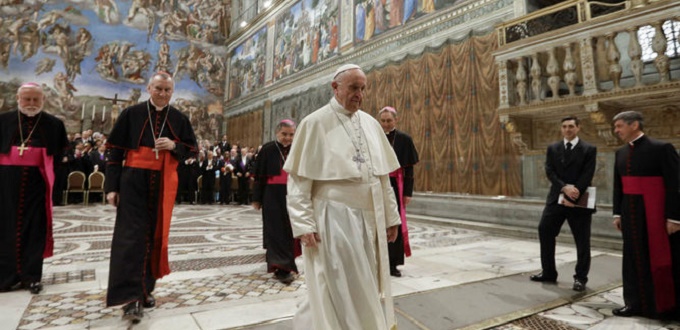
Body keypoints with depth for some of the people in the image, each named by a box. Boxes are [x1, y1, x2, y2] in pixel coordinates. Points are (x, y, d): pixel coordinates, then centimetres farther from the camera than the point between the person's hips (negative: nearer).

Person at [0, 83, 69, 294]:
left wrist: (52, 177, 1)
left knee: (35, 228, 3)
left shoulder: (54, 124, 4)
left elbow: (62, 153, 9)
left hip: (37, 182, -1)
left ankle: (31, 276, 12)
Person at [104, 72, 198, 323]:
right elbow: (116, 151, 2)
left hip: (164, 184, 2)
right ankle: (130, 296, -6)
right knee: (131, 235, -8)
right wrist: (112, 186, -3)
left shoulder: (179, 119, 7)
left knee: (155, 235, 7)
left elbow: (192, 148, 10)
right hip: (133, 182, -2)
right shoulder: (131, 114, 2)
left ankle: (145, 288, 20)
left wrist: (174, 146, -13)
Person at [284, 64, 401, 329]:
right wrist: (303, 224, -15)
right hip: (334, 218, -5)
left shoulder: (371, 124, 9)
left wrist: (391, 216, 10)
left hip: (370, 218, 6)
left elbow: (383, 175, 11)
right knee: (338, 288, 5)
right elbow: (298, 178, -9)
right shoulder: (315, 123, -6)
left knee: (367, 286, 16)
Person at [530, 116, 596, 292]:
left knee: (582, 240, 5)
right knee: (544, 231, 2)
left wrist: (572, 198, -17)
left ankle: (580, 278, 20)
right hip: (556, 199, 3)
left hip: (580, 201, -3)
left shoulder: (589, 149, 0)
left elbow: (587, 176, -9)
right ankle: (548, 272, 16)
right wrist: (564, 187, -18)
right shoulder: (552, 148, 9)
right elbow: (550, 172, -1)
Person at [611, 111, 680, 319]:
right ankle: (636, 303, 21)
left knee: (663, 260, 5)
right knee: (635, 259, 11)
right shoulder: (621, 153, 9)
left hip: (657, 214, -6)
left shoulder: (662, 148, -10)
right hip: (631, 215, 6)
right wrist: (617, 214, 10)